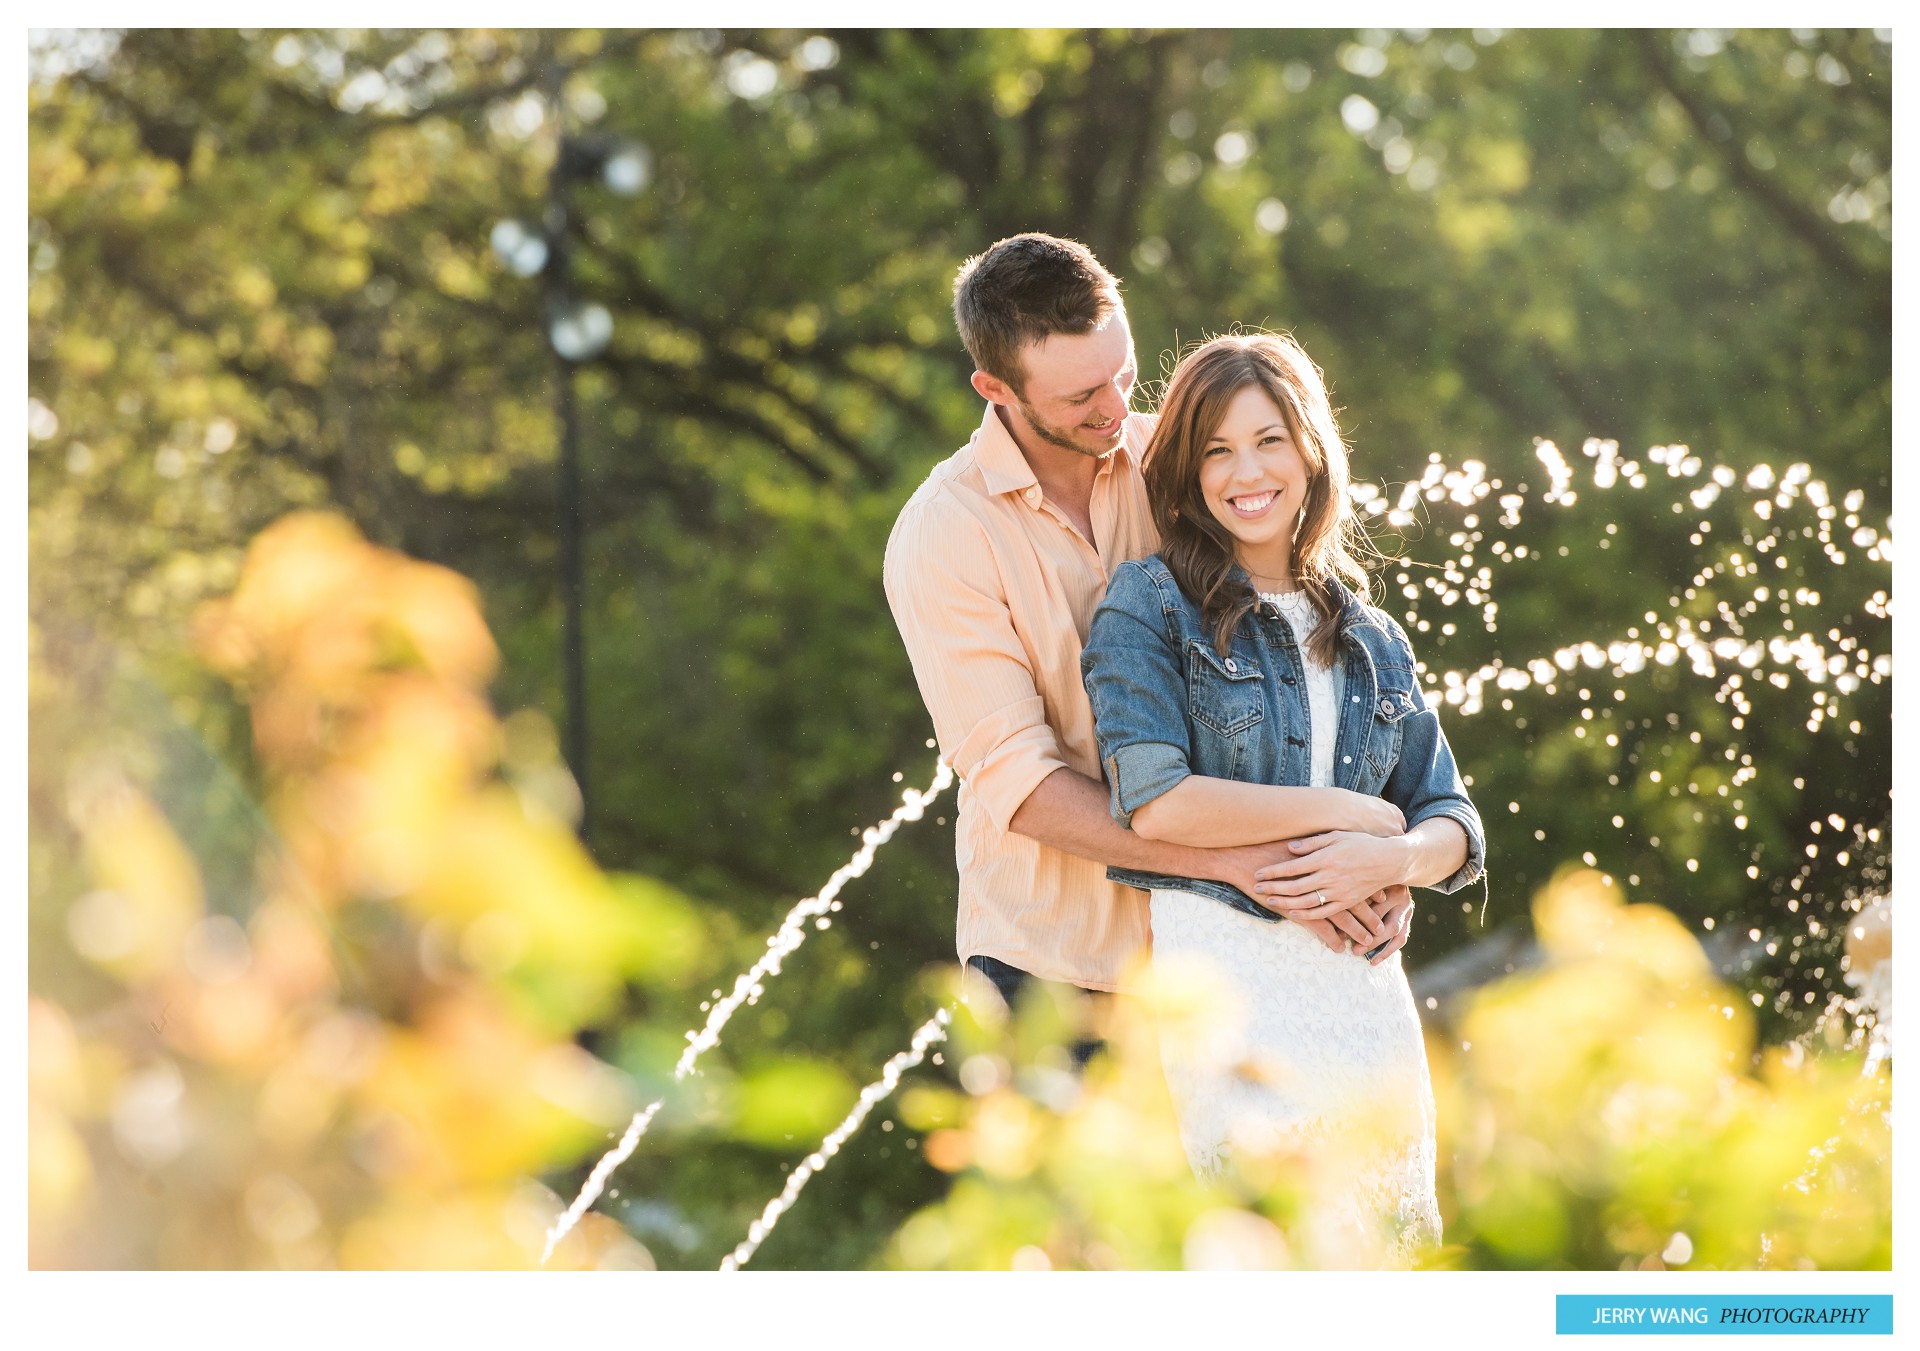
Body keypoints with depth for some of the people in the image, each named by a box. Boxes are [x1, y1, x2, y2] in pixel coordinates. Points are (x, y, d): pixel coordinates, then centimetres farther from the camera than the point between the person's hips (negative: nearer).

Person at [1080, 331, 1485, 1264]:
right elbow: (1156, 801, -13)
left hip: (1364, 981, 6)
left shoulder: (1370, 639, 18)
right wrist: (1349, 811, -7)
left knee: (1399, 1242, 4)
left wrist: (1395, 858, -9)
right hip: (1224, 973, -5)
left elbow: (1454, 826, 15)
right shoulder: (1148, 608, 1)